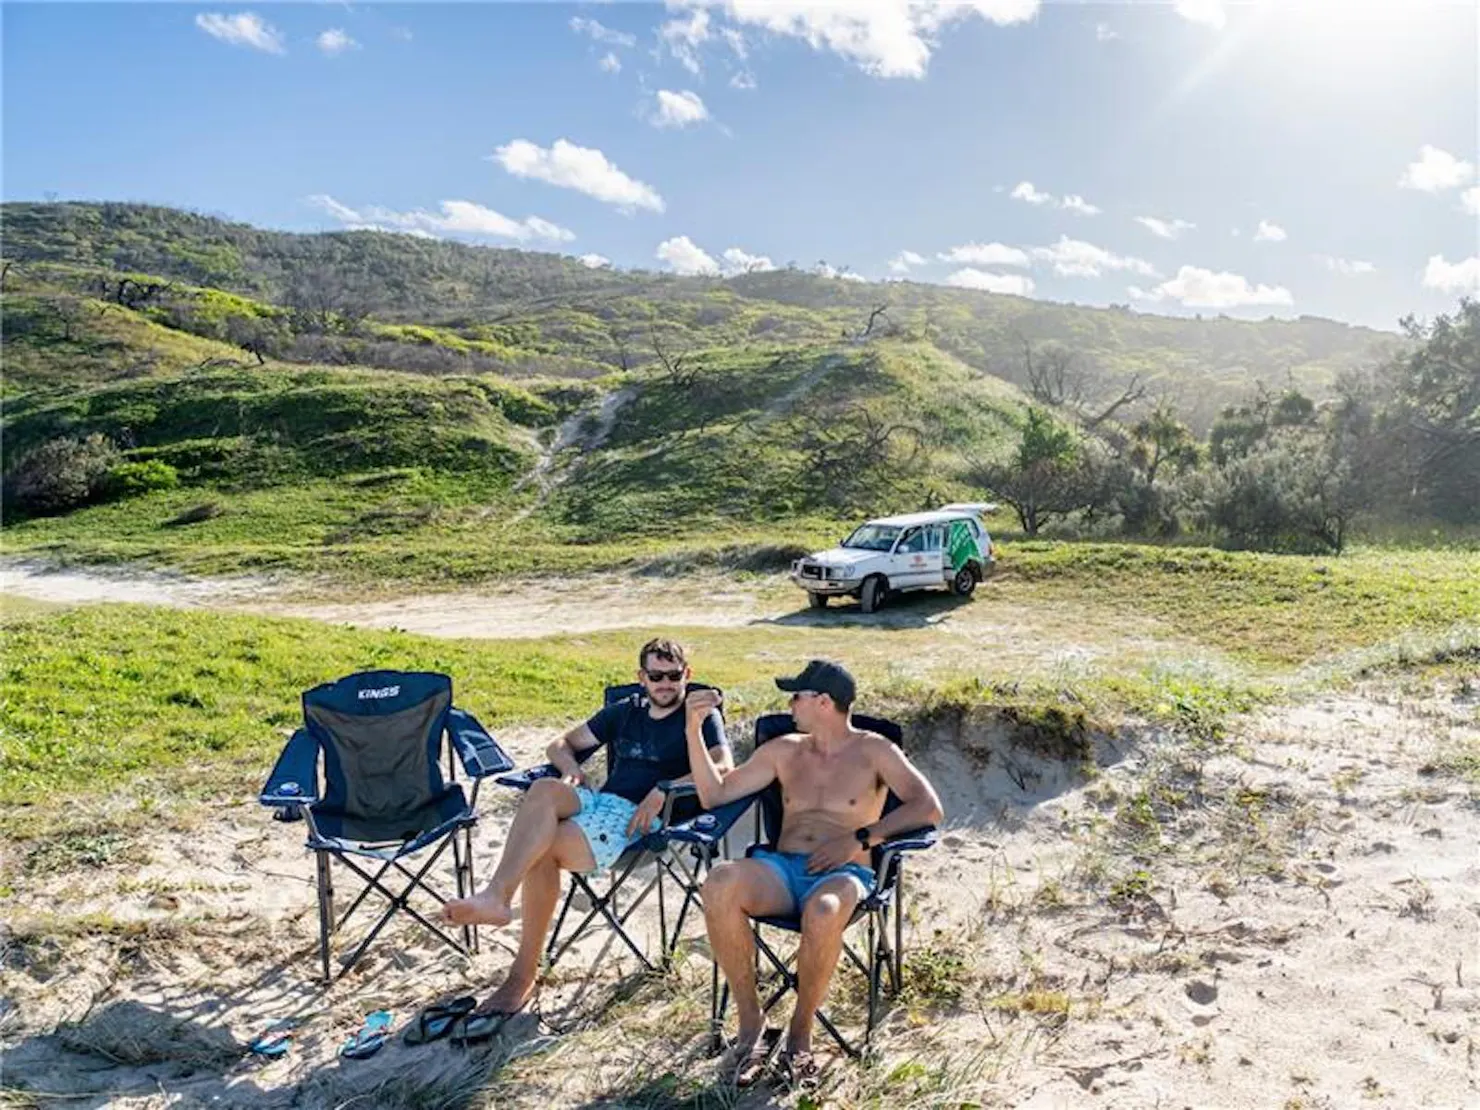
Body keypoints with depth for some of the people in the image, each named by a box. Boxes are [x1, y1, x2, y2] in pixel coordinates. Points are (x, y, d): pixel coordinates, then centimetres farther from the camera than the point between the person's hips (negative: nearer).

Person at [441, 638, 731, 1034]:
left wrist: (664, 790, -21)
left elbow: (723, 767, -10)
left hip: (639, 818, -5)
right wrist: (570, 767, 3)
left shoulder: (700, 716, 9)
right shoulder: (624, 711, 26)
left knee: (541, 848, -29)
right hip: (597, 800, 5)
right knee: (544, 789, -31)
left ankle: (522, 977, -24)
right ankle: (497, 896, -39)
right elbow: (561, 744, 28)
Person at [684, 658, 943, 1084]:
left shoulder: (873, 752, 5)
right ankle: (749, 1022, -17)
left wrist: (860, 838, -15)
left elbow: (928, 809, -6)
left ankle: (800, 1032, -14)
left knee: (823, 913, -40)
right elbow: (715, 793, 16)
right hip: (782, 868, 4)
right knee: (718, 884, -30)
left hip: (843, 873, -3)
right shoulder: (784, 750, 18)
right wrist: (694, 728, 5)